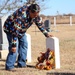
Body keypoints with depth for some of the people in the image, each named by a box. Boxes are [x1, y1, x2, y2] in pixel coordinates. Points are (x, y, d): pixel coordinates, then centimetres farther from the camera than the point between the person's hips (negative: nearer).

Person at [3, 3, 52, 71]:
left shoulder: (36, 15, -16)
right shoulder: (21, 14, -40)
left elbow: (40, 24, 3)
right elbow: (15, 30, -39)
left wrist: (46, 34, 1)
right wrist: (14, 44, -38)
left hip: (21, 30, 8)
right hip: (10, 28, -8)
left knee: (24, 45, 6)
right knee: (14, 48, -19)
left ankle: (21, 64, 16)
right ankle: (9, 66, -14)